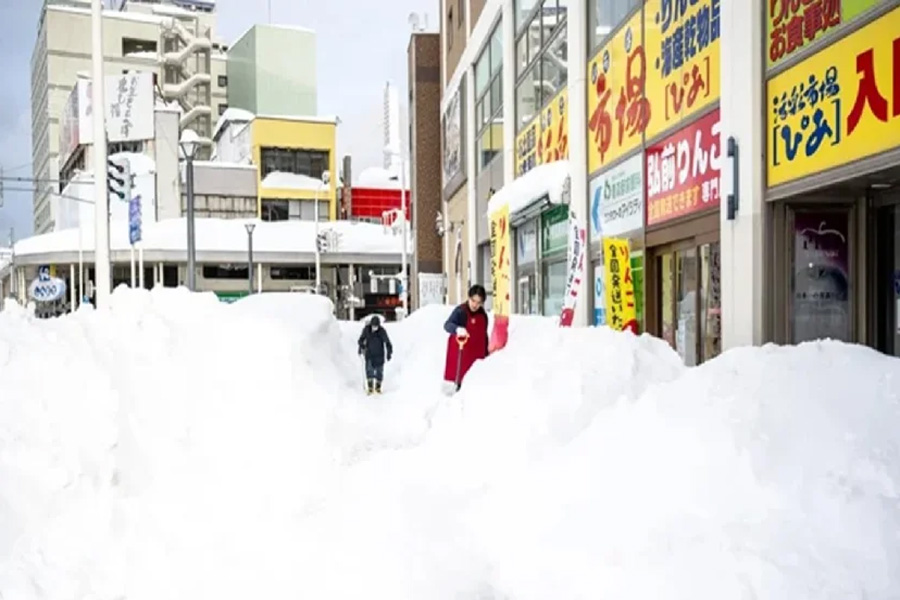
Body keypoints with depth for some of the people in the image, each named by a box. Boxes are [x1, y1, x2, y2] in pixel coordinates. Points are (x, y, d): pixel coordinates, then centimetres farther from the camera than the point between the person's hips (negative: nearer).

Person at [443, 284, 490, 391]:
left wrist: (486, 353, 19)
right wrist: (457, 328, -49)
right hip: (460, 353, -5)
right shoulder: (460, 311, -12)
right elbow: (447, 325, -28)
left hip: (476, 356, 6)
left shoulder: (483, 316, 7)